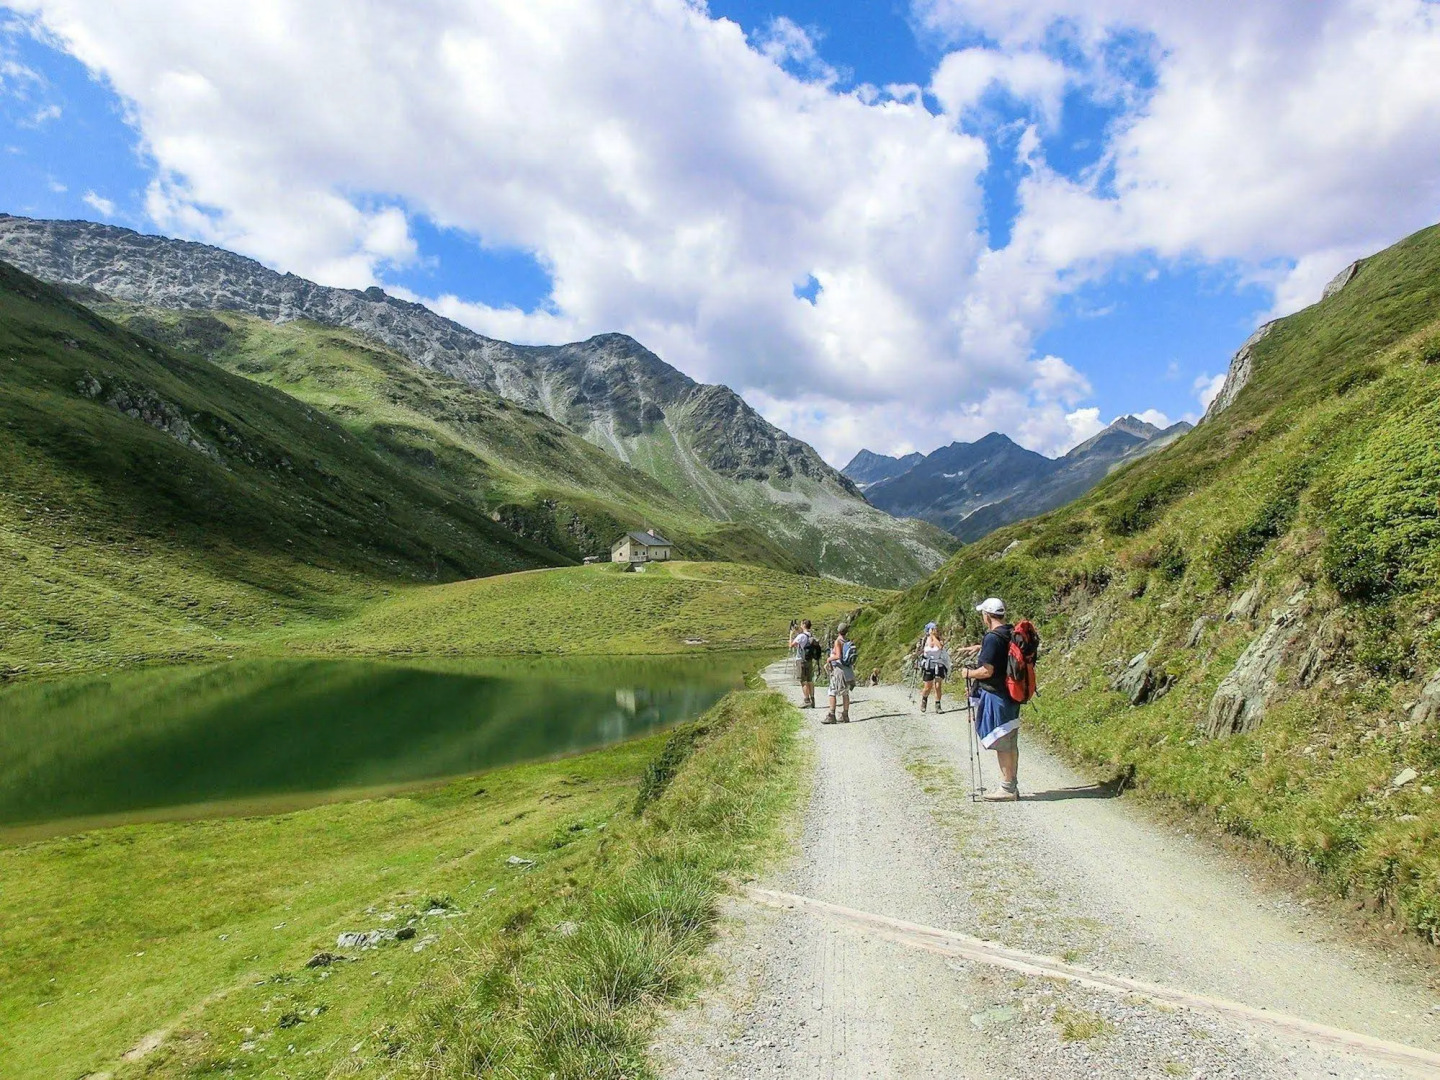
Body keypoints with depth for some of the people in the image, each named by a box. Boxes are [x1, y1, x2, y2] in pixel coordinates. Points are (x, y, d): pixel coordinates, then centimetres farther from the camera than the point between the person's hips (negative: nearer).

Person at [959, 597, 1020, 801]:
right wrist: (981, 647, 33)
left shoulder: (993, 638, -20)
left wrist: (969, 673, -6)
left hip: (996, 697, -9)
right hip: (1011, 696, 9)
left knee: (1001, 745, 0)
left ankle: (1007, 790, 6)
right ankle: (1012, 786, 24)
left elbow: (987, 671, -22)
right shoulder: (1011, 634, 8)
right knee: (1011, 744, 15)